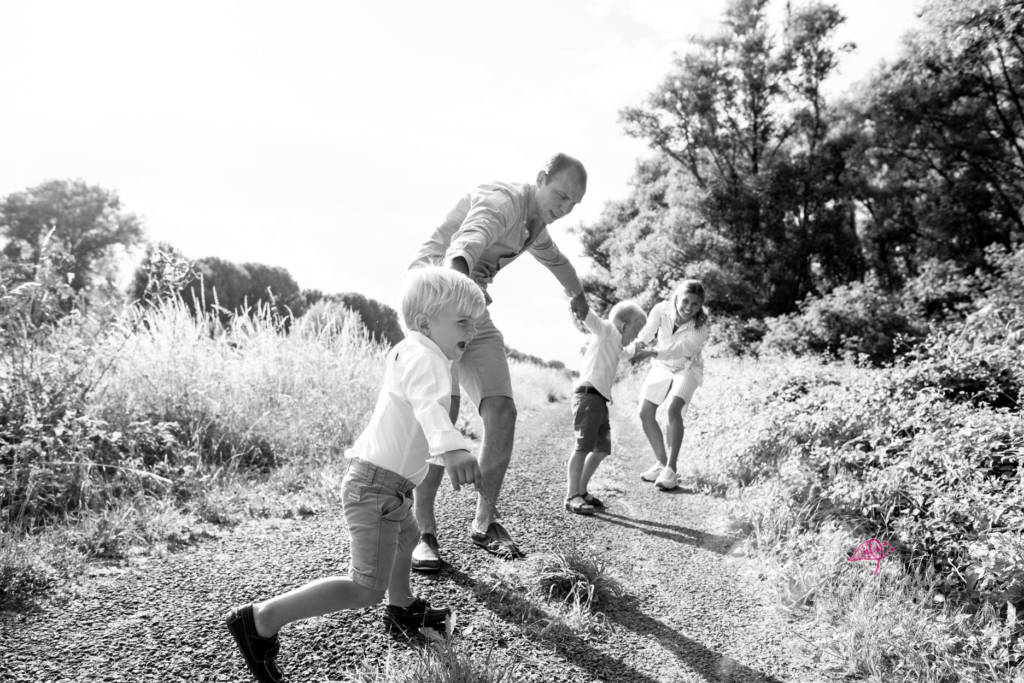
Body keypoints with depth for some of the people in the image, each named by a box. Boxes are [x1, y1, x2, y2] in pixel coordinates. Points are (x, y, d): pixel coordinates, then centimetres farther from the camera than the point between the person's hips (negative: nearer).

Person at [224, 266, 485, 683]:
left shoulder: (408, 352, 13)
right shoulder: (424, 356, -17)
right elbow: (428, 402, -40)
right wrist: (450, 447, -59)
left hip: (387, 483, 11)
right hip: (378, 486, -11)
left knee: (407, 537, 32)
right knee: (366, 588, -9)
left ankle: (402, 610, 54)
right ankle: (260, 621, -3)